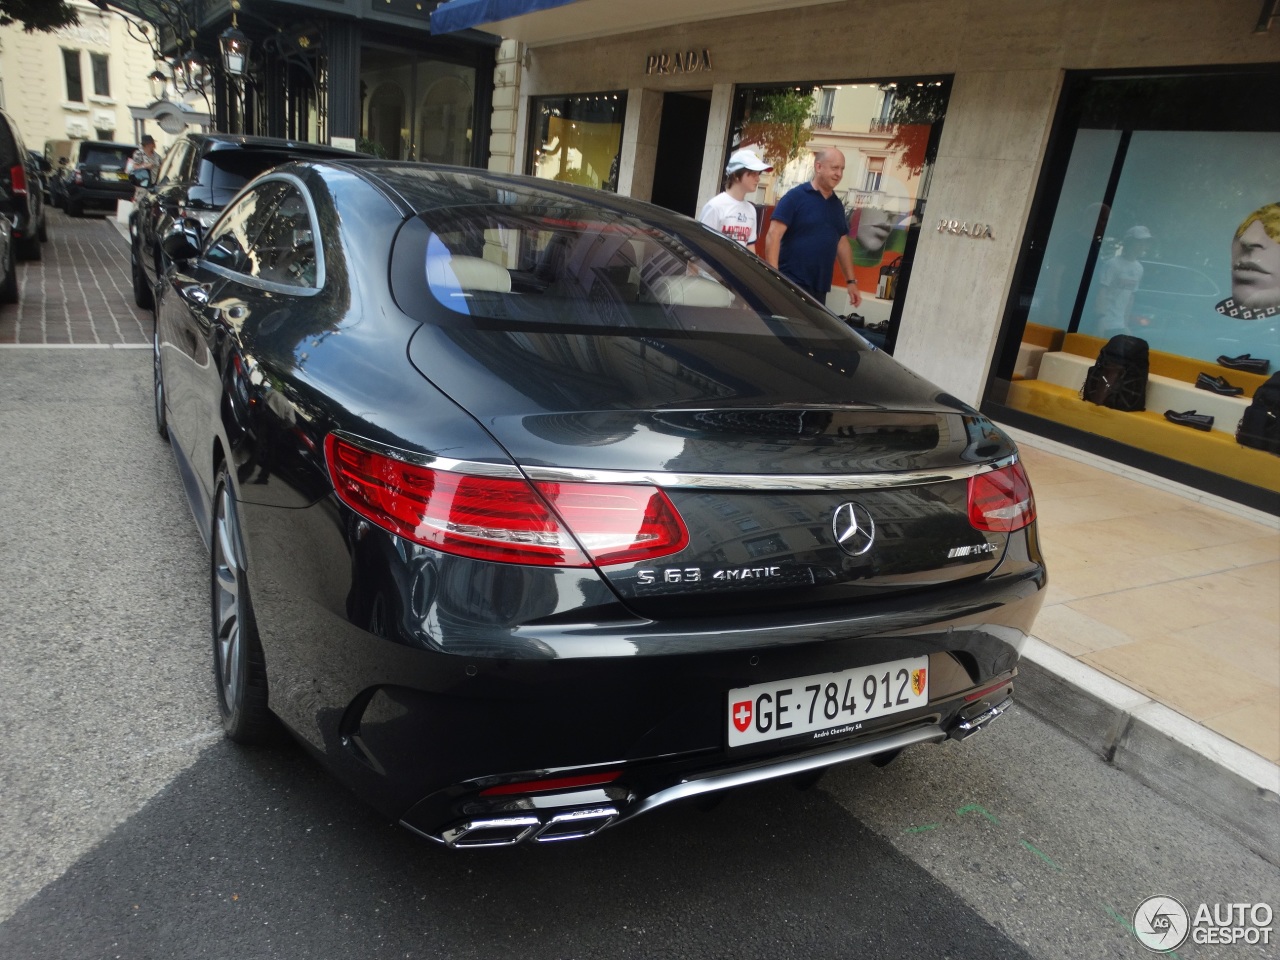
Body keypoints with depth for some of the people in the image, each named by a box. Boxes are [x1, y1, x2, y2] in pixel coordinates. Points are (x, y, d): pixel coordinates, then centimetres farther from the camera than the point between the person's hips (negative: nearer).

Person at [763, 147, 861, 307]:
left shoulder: (837, 205, 15)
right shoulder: (795, 196, -6)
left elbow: (842, 243, 21)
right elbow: (773, 236, -12)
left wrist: (850, 281, 16)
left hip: (819, 288, 7)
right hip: (790, 284, -7)